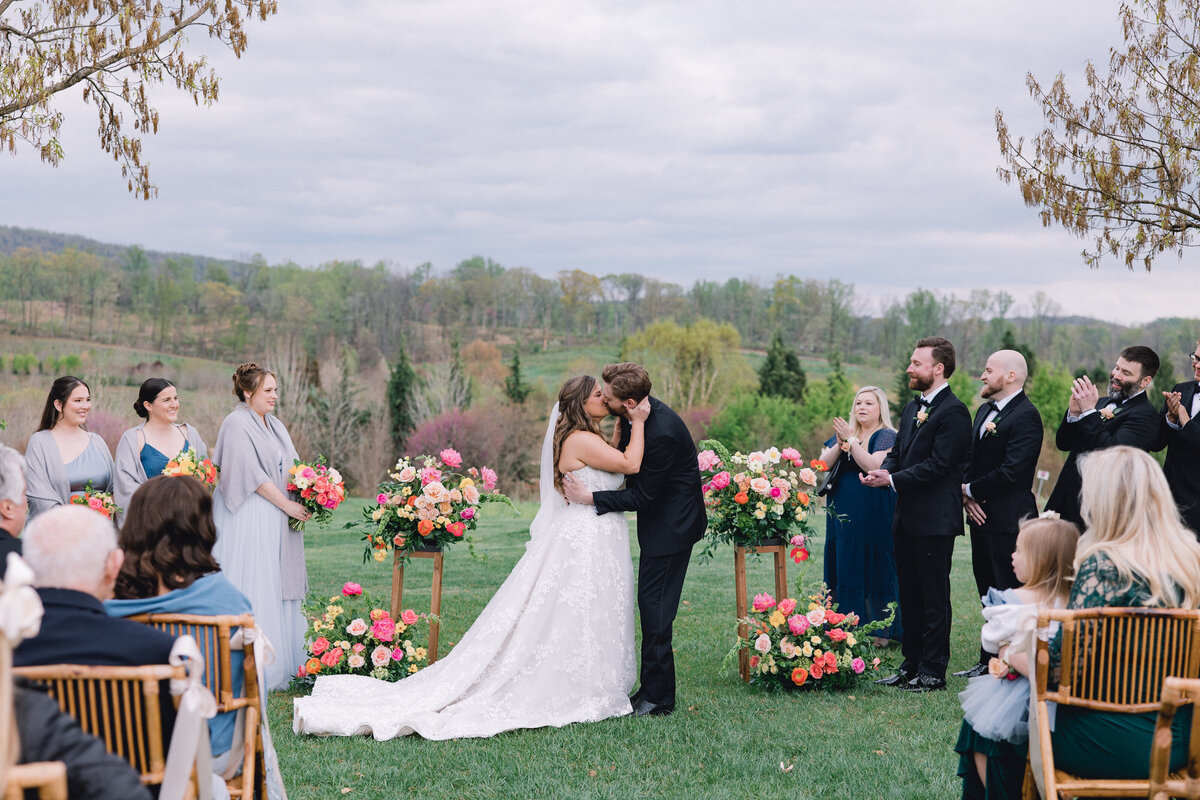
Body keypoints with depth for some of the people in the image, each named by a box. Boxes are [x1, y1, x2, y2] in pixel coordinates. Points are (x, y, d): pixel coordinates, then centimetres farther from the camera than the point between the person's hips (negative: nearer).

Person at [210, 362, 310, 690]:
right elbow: (252, 474, -16)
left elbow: (289, 467, 19)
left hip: (277, 521, 8)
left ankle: (282, 665, 11)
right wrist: (286, 505, -14)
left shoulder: (275, 425, 16)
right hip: (248, 519, -8)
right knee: (251, 590, -8)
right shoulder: (237, 424, -10)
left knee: (278, 588, 8)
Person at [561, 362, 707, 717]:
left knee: (654, 606, -6)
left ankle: (658, 697, 1)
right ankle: (654, 688, 20)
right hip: (658, 518, 10)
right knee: (650, 604, 12)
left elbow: (642, 496, -23)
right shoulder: (634, 416, -2)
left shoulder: (662, 432, -29)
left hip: (671, 524, -10)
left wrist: (591, 498, -22)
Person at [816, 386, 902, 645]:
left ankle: (882, 632, 3)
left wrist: (851, 441, -17)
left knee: (874, 571, -3)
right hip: (842, 515, 6)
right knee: (844, 571, 6)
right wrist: (840, 444, -11)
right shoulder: (843, 433, 15)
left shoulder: (887, 436, -3)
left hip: (873, 516, -6)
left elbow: (875, 466, -19)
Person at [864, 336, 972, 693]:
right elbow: (898, 452, 17)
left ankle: (933, 672, 5)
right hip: (906, 517, 9)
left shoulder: (953, 412, -13)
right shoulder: (911, 409, 16)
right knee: (909, 594, 15)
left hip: (934, 520, -9)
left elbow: (937, 465, -19)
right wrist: (883, 471, -5)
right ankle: (911, 665, 23)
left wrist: (893, 479, -18)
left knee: (934, 597, -1)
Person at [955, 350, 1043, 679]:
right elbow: (972, 459, 17)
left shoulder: (1025, 416, -14)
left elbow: (1011, 471, -21)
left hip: (1008, 521, -9)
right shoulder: (985, 410, 17)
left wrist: (971, 490, -10)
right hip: (982, 516, 9)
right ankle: (989, 662, 22)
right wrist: (967, 497, 0)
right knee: (989, 594, 14)